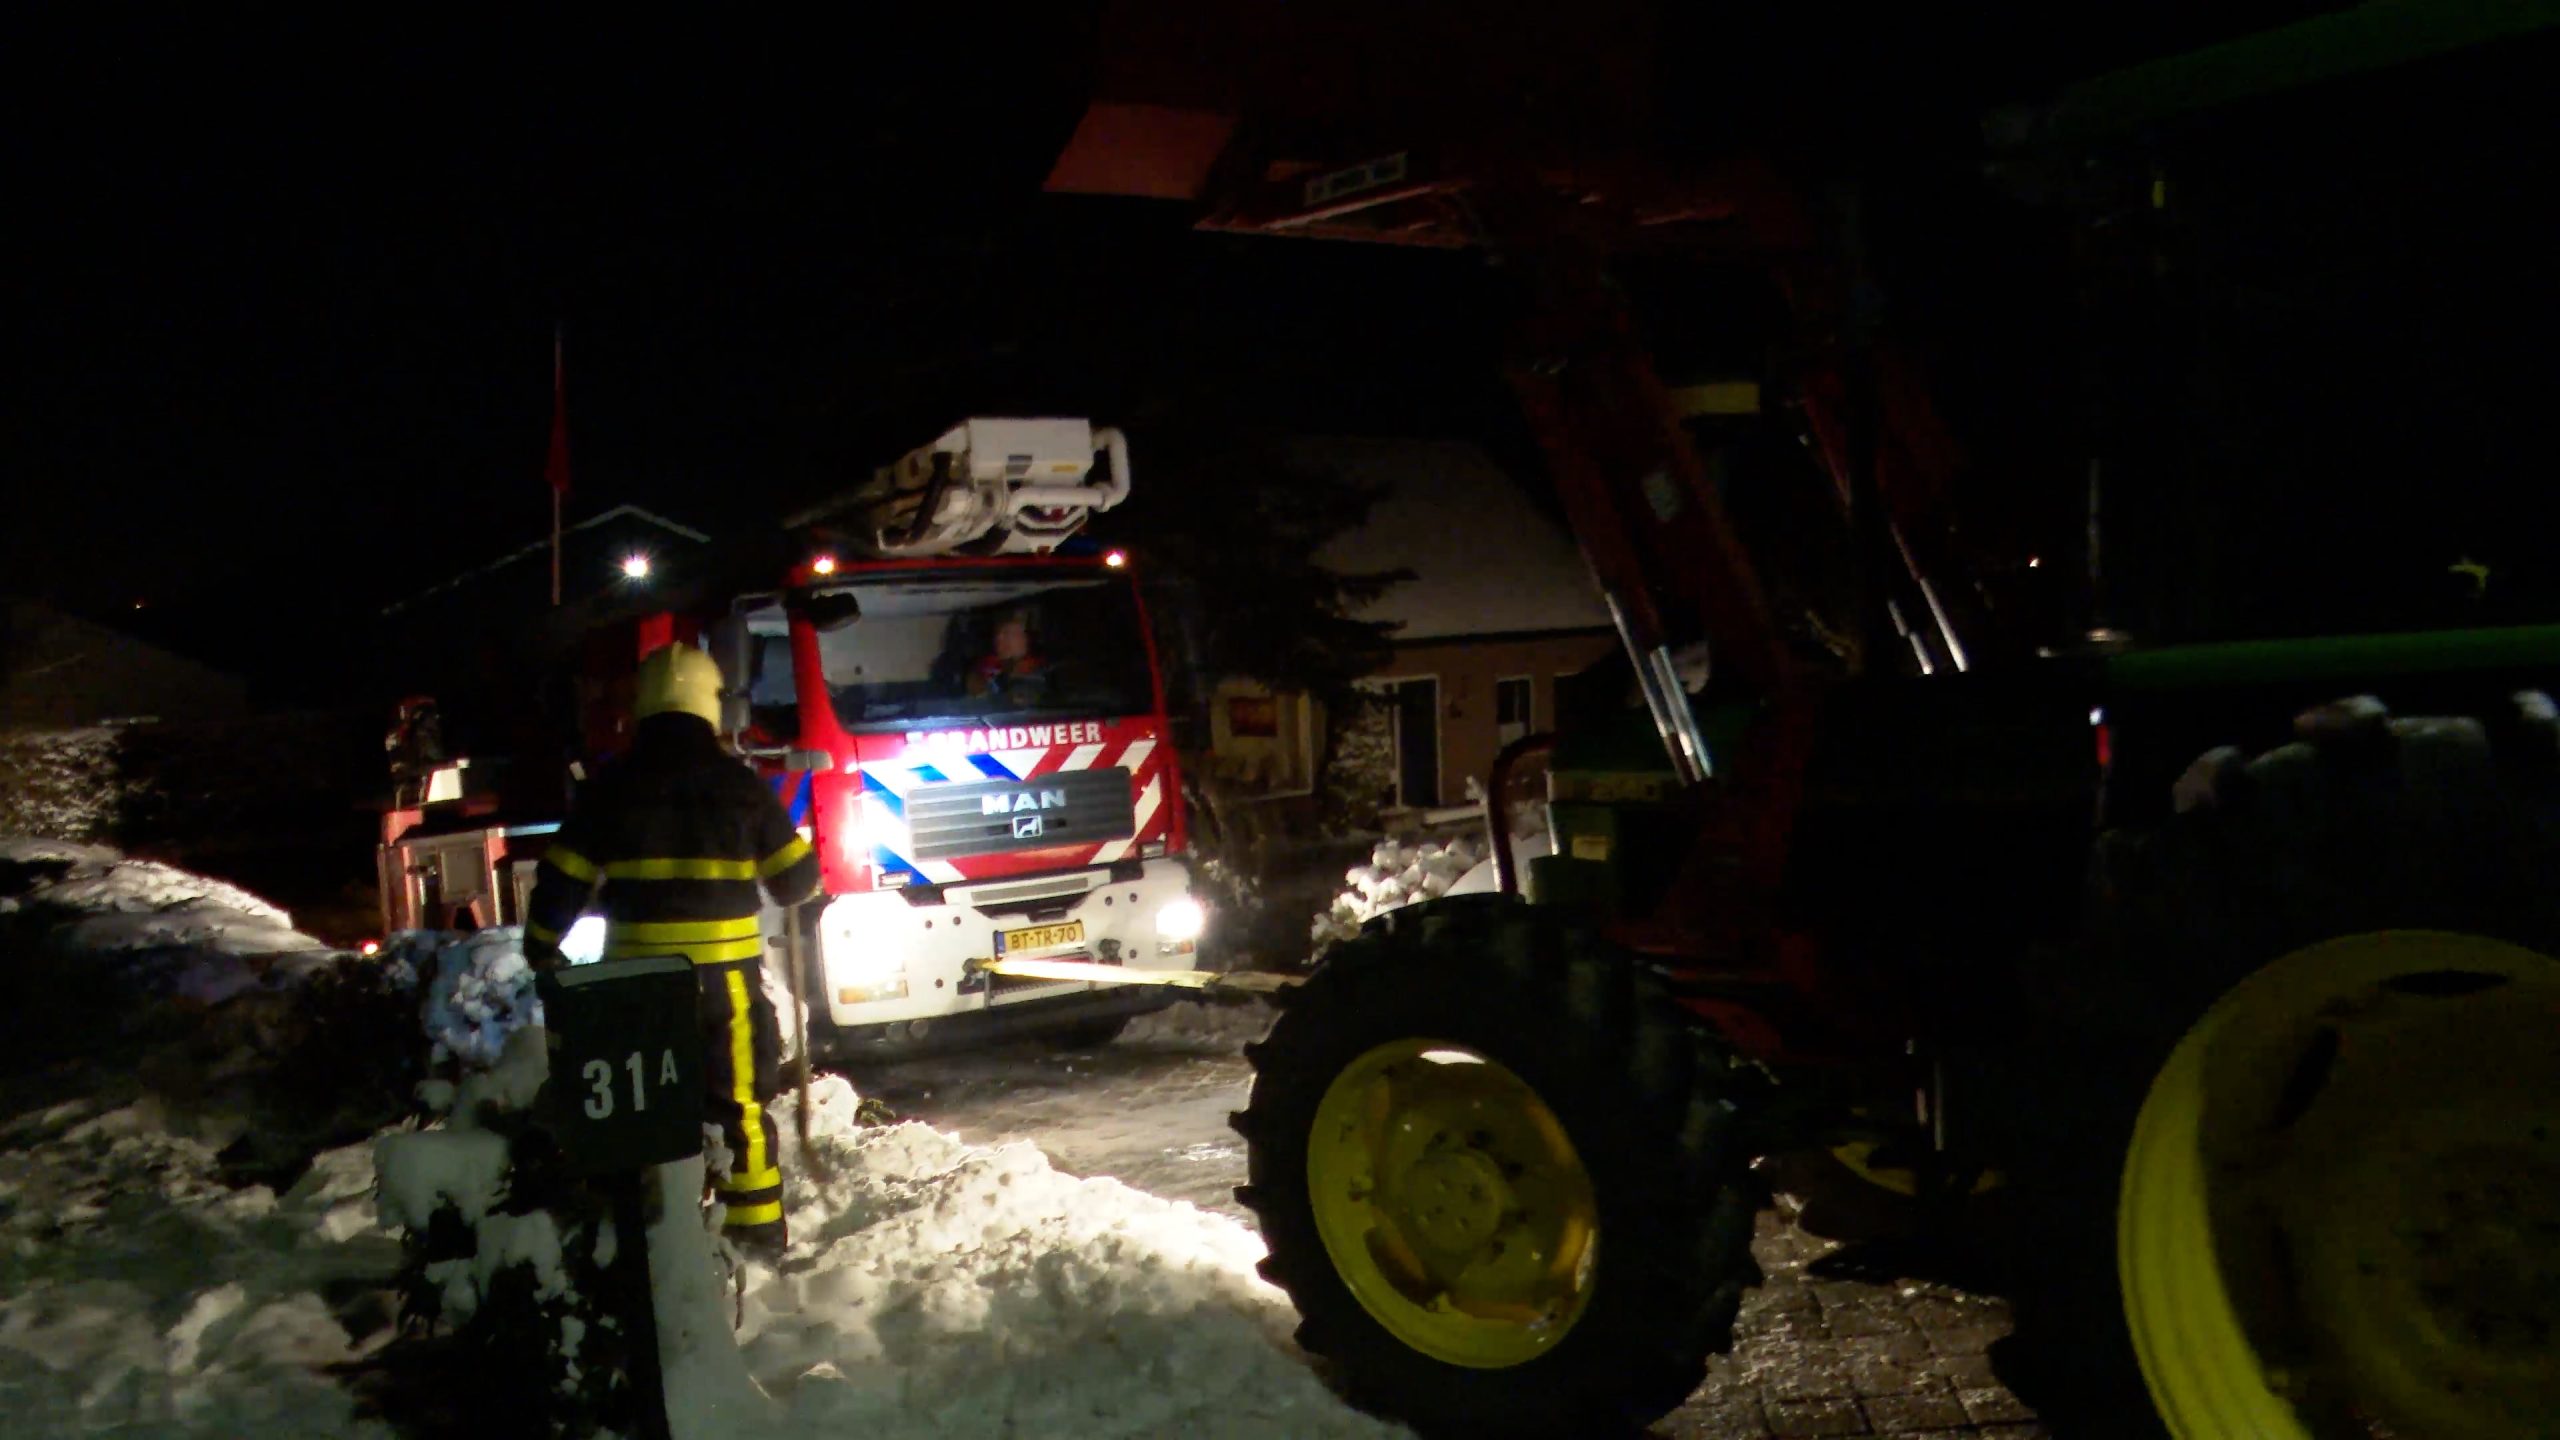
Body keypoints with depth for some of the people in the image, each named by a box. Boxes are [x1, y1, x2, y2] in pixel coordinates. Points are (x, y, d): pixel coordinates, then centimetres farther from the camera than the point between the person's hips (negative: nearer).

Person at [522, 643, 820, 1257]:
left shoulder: (612, 787, 1)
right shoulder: (738, 784, -3)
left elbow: (561, 878, 4)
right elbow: (797, 878, 3)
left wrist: (540, 948, 19)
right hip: (725, 971, -1)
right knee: (738, 1098, 6)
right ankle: (756, 1224, 10)